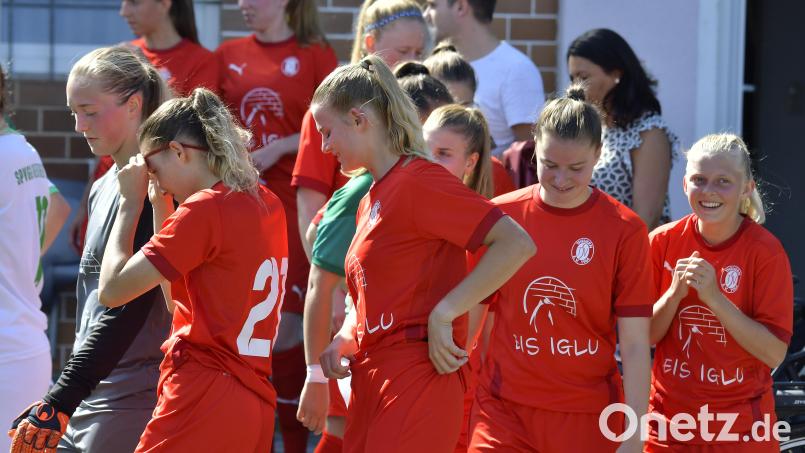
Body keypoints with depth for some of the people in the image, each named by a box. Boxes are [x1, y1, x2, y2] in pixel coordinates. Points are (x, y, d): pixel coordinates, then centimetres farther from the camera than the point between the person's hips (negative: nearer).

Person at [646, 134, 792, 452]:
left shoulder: (766, 252, -11)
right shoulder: (663, 242, -4)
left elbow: (775, 353, -15)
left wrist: (715, 297, -23)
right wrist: (674, 294, -17)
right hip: (669, 421, 2)